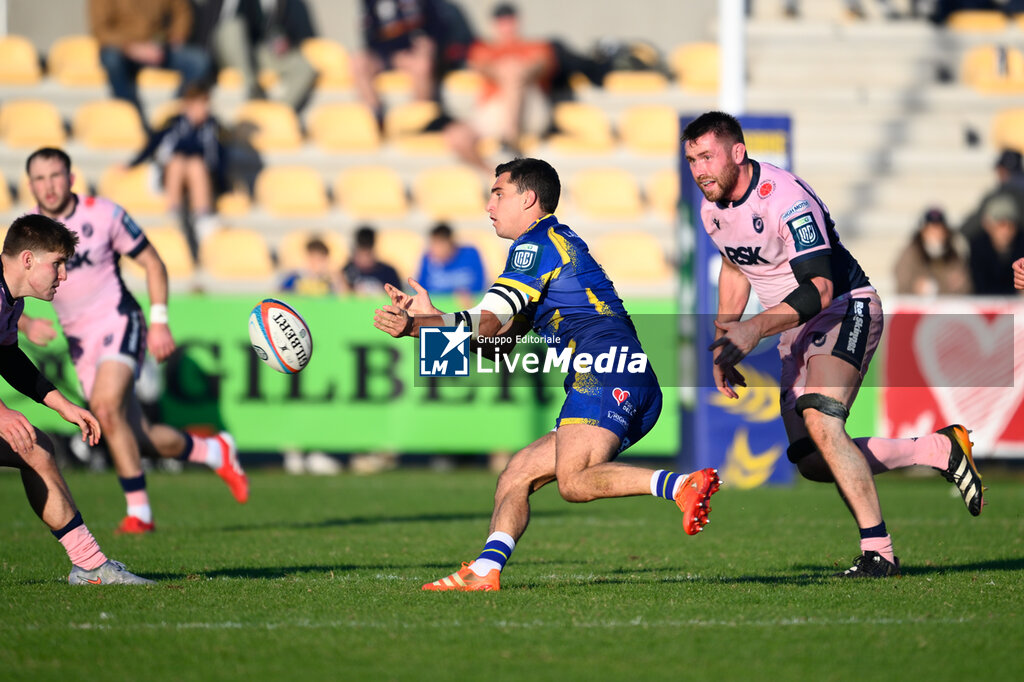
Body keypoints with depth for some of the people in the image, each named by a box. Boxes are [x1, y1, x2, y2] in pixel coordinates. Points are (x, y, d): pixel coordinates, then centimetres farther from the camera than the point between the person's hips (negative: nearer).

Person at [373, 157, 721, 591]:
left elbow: (488, 323, -9)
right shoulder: (555, 243, 32)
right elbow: (502, 342, 29)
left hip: (606, 375, -10)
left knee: (574, 482, -26)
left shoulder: (538, 242, 2)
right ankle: (485, 571, -4)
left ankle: (683, 485, -37)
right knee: (518, 473, 7)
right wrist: (429, 319, 24)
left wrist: (414, 326, -10)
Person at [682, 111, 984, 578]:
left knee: (819, 421, -32)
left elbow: (819, 290, -33)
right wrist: (723, 341, 15)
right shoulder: (712, 209, 0)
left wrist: (755, 328, -45)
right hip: (795, 332, 9)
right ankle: (941, 449, 16)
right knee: (814, 464, 1)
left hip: (845, 311, -9)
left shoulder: (785, 199, -26)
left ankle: (878, 552, -28)